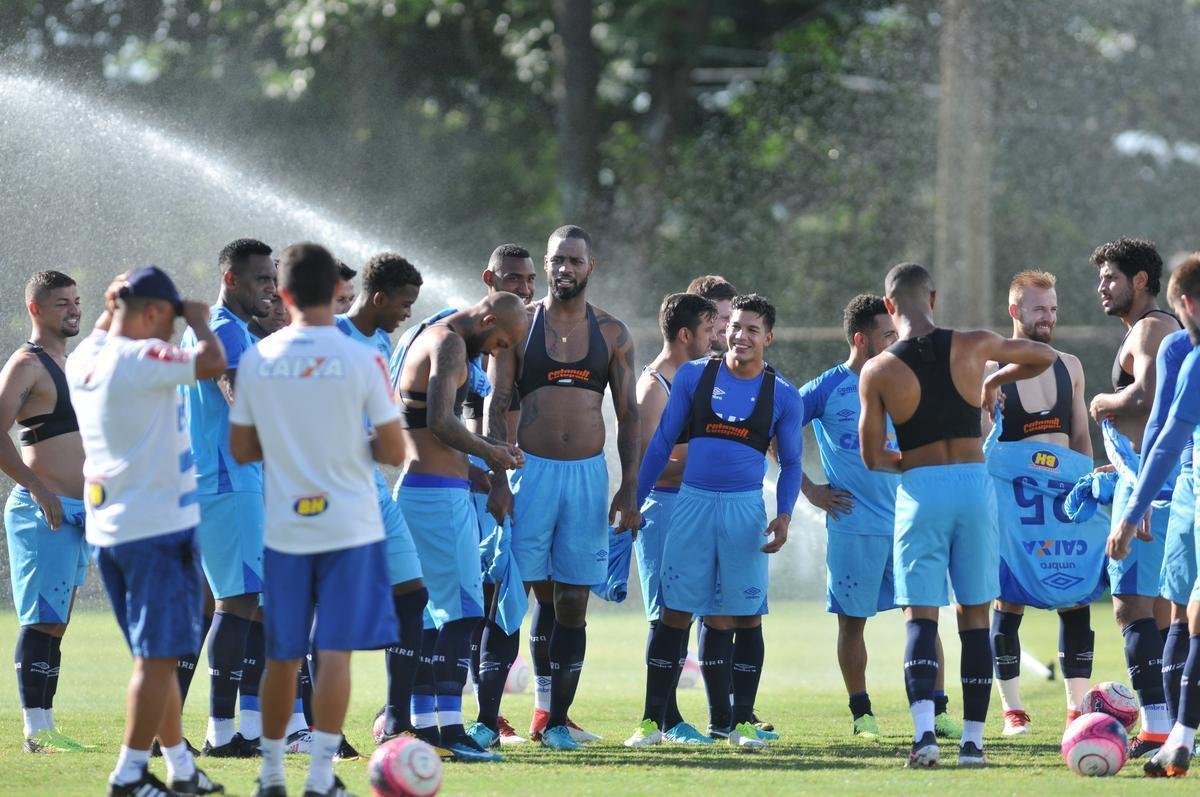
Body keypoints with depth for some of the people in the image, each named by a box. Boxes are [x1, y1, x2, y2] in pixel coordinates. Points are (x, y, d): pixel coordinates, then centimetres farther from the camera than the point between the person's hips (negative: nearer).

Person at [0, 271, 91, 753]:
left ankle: (45, 725, 10)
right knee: (43, 622, -11)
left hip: (75, 511, 9)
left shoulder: (69, 364, 19)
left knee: (56, 623, 8)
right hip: (43, 512, -9)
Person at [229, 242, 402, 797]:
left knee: (282, 657, 12)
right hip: (350, 527, -3)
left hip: (284, 530, 3)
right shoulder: (362, 360, -8)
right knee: (335, 653, -2)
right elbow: (393, 452, -6)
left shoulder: (256, 360, 0)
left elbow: (241, 450, 6)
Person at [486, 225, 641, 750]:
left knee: (572, 603, 0)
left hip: (588, 473, 1)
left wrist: (629, 489, 2)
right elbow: (496, 407, 1)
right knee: (542, 593, -5)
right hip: (532, 470, -1)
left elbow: (629, 417, 10)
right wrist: (497, 481, -9)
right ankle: (544, 702, 8)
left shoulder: (612, 334, 8)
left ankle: (556, 719, 3)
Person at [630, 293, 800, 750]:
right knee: (675, 612, -2)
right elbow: (662, 442, 8)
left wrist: (784, 515, -5)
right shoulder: (693, 377, 4)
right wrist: (634, 501, 6)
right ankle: (653, 719, 2)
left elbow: (790, 463, 11)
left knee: (746, 616, 0)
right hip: (692, 503, 0)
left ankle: (738, 720, 8)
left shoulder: (782, 396, 4)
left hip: (745, 510, 0)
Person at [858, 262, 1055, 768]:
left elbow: (872, 457, 2)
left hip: (920, 489, -2)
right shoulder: (973, 346, 0)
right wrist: (996, 381, 30)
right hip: (974, 483, 2)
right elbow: (1044, 357, 15)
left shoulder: (878, 372, -4)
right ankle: (973, 740, 8)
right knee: (975, 616, 9)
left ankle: (924, 730, -18)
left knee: (920, 617, 0)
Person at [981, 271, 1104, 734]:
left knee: (1077, 598, 0)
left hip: (1066, 491, 4)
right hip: (1013, 491, -4)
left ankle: (1078, 705, 4)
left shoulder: (1069, 367, 14)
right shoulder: (991, 369, -1)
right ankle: (1012, 709, 2)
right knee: (1009, 599, -3)